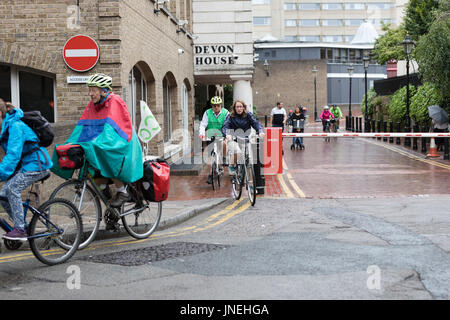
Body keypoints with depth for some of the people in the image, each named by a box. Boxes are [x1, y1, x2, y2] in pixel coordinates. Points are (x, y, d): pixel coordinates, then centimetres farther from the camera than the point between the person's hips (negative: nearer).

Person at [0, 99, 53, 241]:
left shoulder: (15, 126, -21)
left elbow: (13, 154, -30)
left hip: (36, 164, -9)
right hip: (23, 165, 9)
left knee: (12, 187, -24)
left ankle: (20, 229, -19)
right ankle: (23, 226, 10)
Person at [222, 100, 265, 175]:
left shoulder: (248, 115, 3)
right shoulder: (230, 116, -1)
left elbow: (256, 123, -8)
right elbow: (225, 127, -12)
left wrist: (261, 132, -29)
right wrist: (227, 134, -35)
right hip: (233, 139, -3)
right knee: (236, 151, -30)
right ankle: (231, 166, -4)